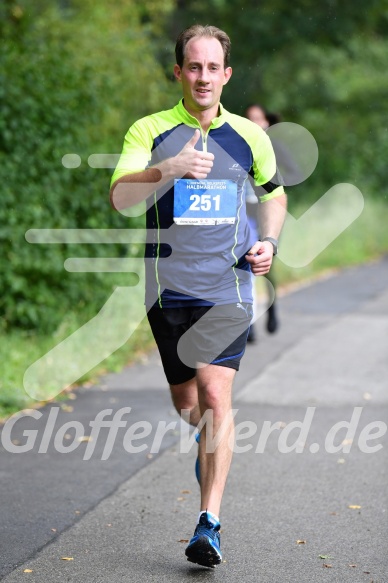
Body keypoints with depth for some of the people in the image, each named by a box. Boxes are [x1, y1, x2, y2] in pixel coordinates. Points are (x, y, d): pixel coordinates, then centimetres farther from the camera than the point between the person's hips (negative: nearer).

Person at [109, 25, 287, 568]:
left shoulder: (249, 136, 4)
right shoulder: (150, 130, -2)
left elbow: (273, 192, 22)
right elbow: (120, 196, -18)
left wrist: (269, 242, 4)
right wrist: (170, 168, -35)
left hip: (228, 285, -1)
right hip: (168, 286, 1)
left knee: (215, 395, -14)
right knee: (185, 401, 11)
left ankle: (209, 523, -12)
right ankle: (209, 442, 48)